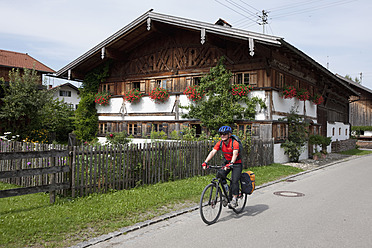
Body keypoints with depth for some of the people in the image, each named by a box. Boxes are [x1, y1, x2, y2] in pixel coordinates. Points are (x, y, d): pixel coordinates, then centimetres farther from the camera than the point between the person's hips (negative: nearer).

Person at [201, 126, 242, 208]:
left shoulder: (235, 143, -23)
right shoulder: (220, 143, -9)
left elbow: (235, 154, -37)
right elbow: (212, 152, -19)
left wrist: (231, 164, -55)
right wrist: (205, 162, -32)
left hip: (236, 163, -5)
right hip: (227, 162, 5)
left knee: (234, 180, -19)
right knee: (220, 175, -18)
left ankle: (234, 199, -5)